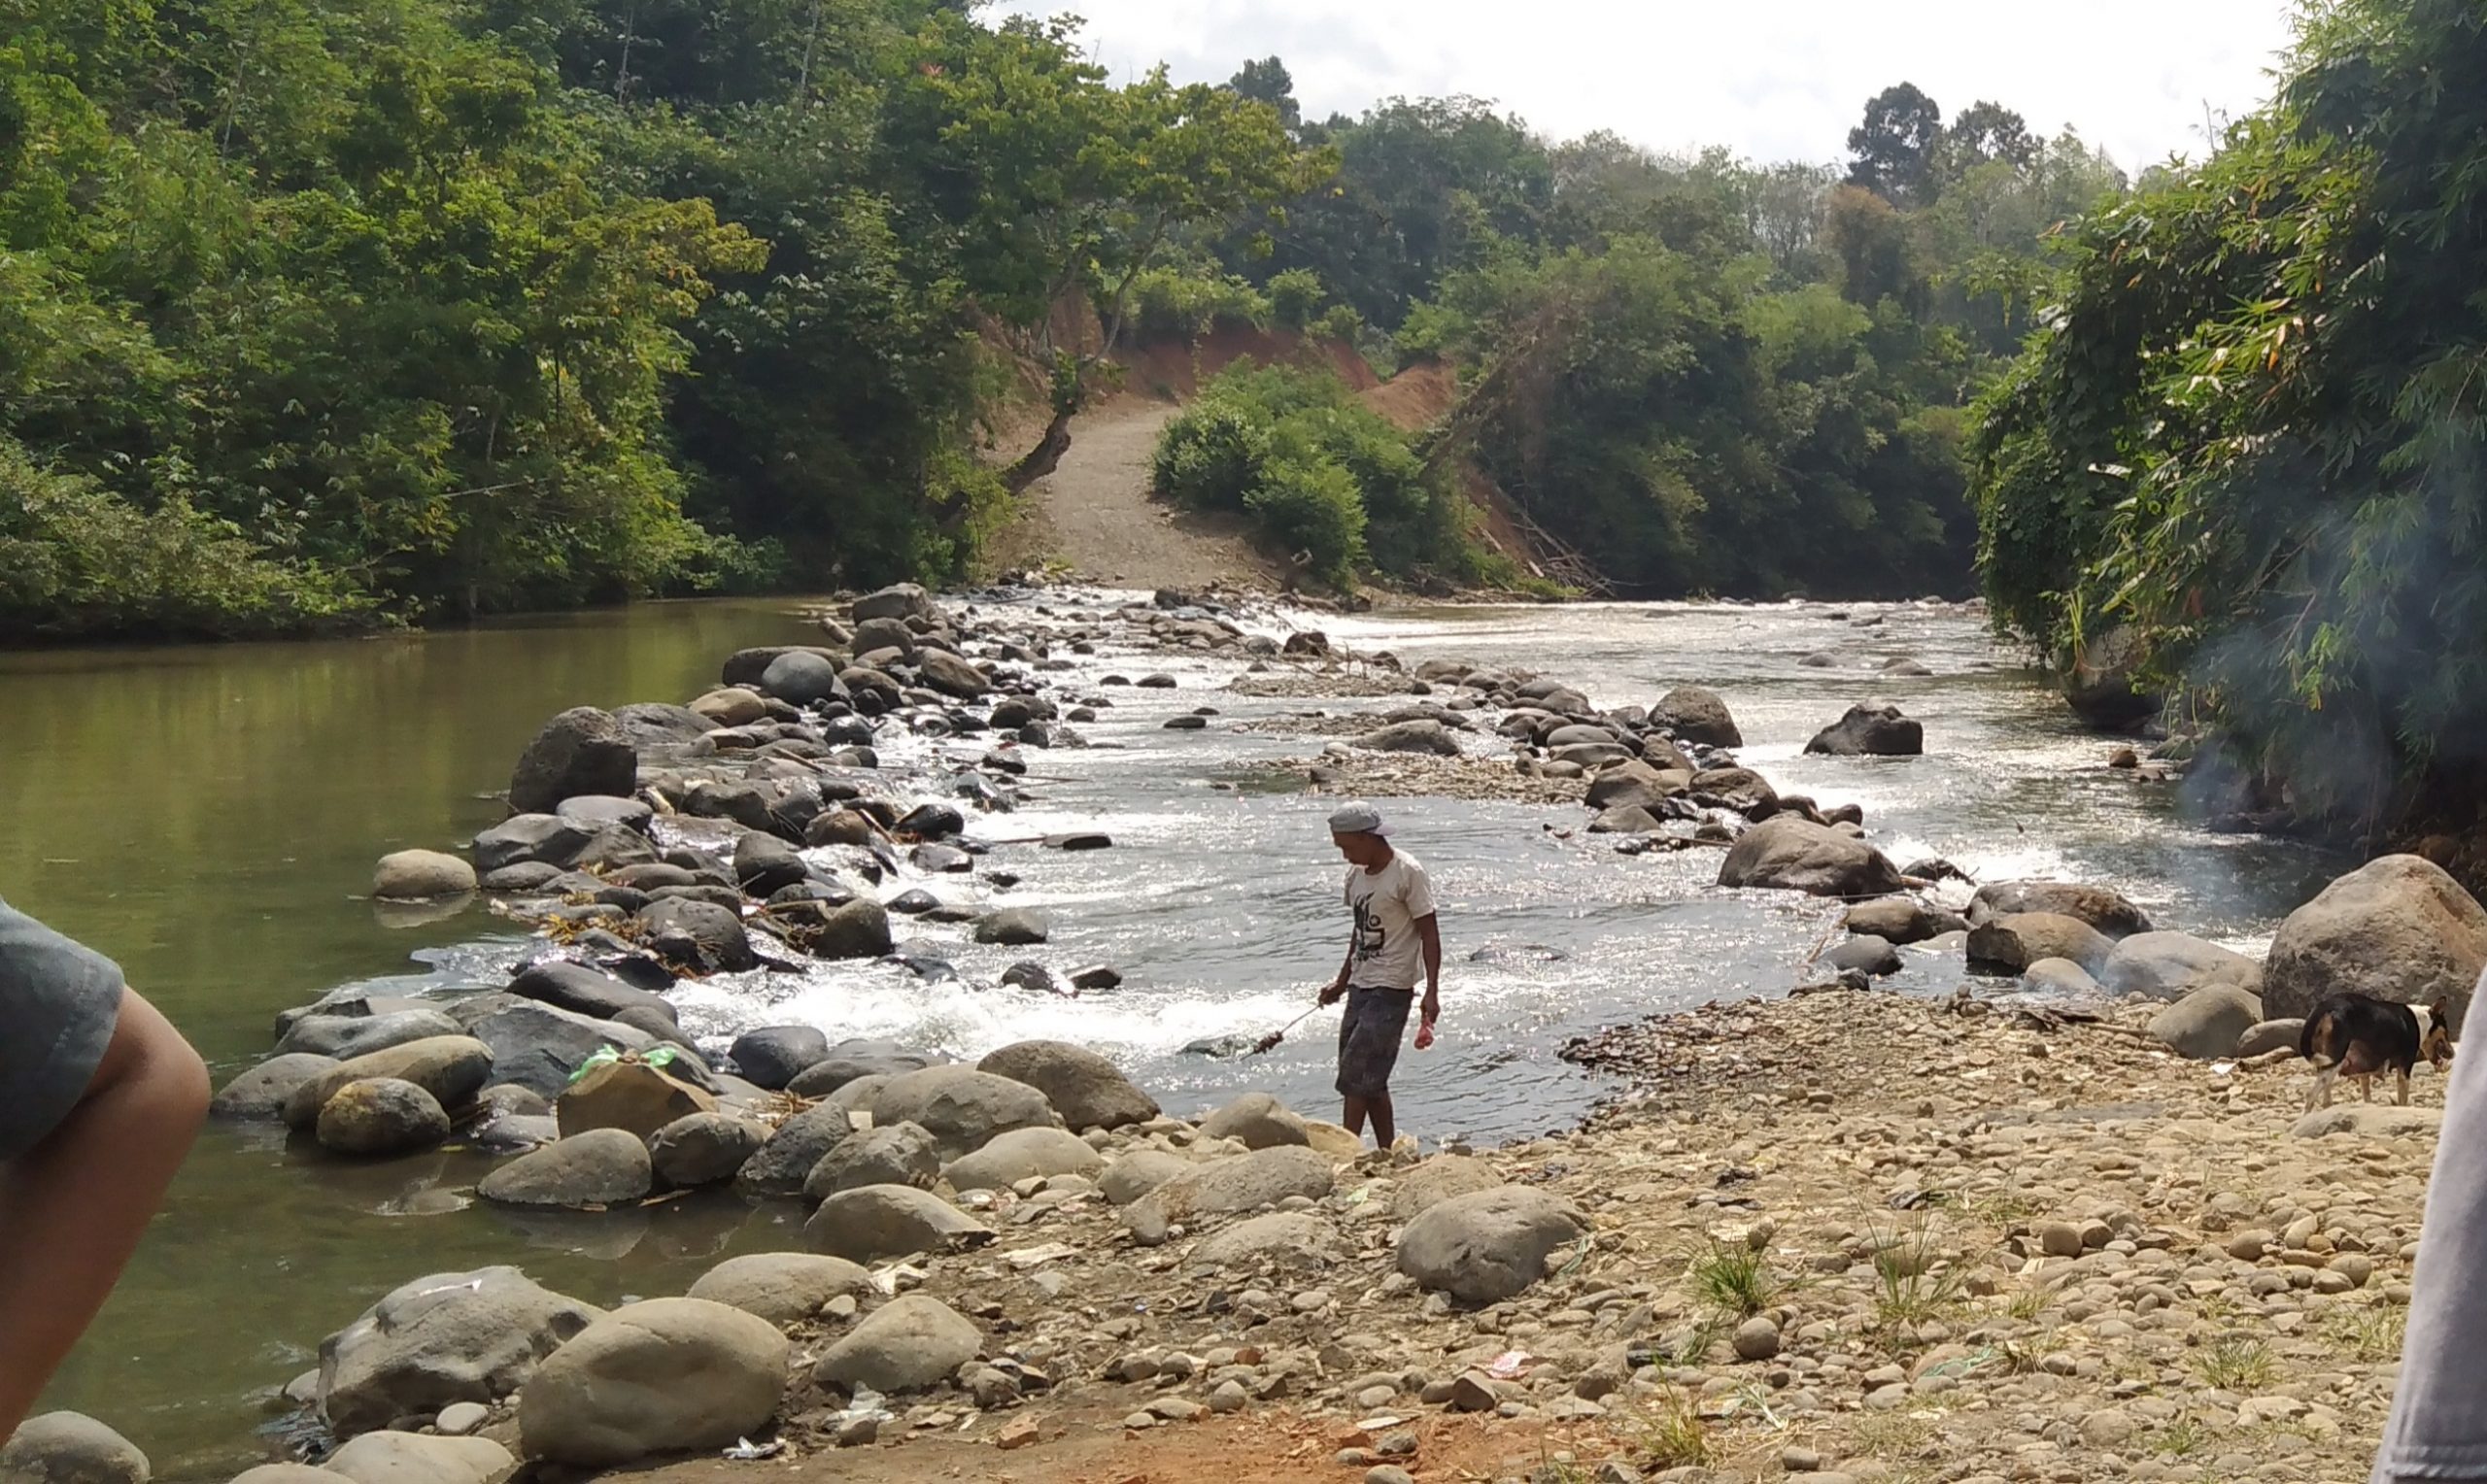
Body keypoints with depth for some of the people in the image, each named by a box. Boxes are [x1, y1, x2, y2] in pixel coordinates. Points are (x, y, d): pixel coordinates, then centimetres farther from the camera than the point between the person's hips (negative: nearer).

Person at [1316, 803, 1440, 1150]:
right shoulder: (1356, 874, 9)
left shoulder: (1407, 872, -13)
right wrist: (1341, 982, 24)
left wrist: (1432, 991, -19)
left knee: (1357, 1075, -12)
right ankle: (1387, 1153, 17)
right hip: (1360, 988, 8)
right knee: (1371, 1080, 10)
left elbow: (1429, 933, -13)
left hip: (1391, 990, -8)